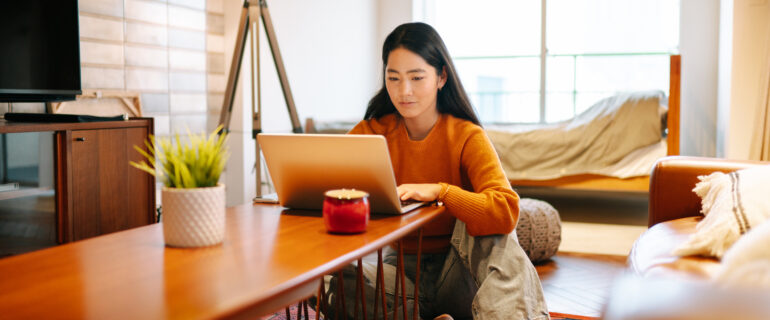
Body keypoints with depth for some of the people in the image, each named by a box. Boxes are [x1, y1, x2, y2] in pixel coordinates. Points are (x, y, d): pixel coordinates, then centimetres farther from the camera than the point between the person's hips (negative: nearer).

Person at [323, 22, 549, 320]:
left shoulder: (467, 136, -12)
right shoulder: (371, 132, -3)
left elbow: (506, 211, -27)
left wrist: (439, 191, -37)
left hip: (458, 272, -2)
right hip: (402, 268, 3)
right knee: (327, 278, -28)